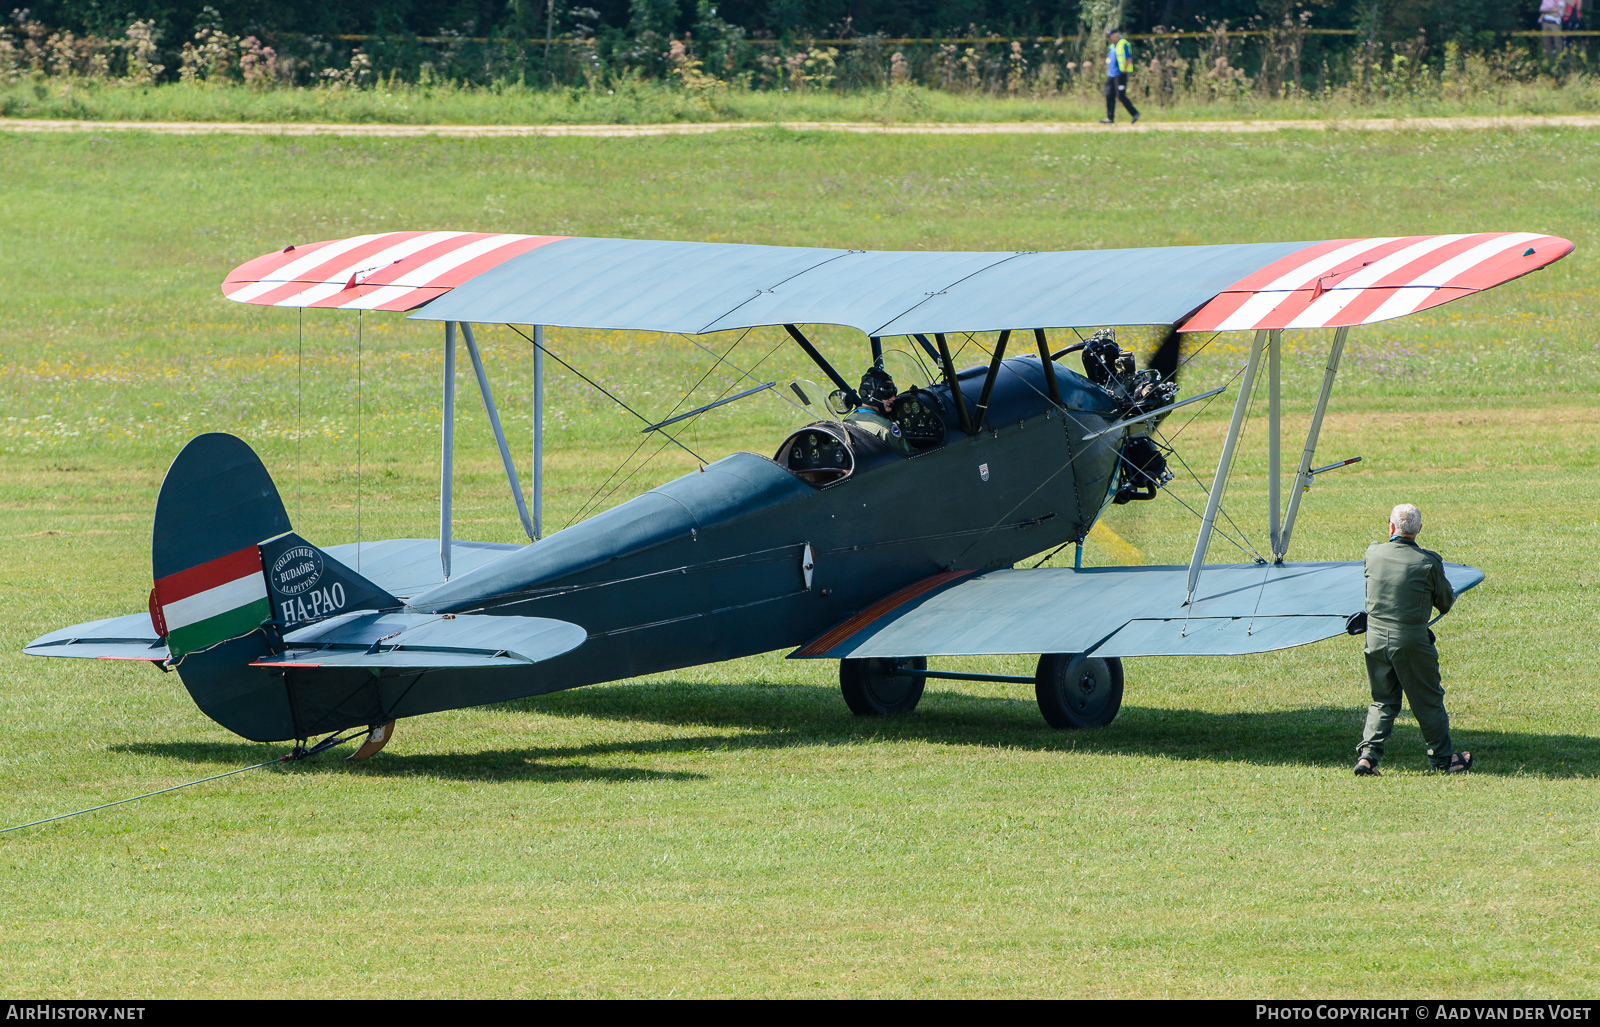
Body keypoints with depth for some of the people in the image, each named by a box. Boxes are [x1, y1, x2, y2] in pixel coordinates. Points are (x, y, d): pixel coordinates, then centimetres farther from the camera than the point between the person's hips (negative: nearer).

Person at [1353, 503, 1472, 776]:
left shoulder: (1373, 554, -3)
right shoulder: (1429, 562, -12)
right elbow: (1446, 603, 1)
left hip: (1376, 638, 3)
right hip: (1412, 640, -3)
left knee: (1383, 702, 14)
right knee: (1428, 701, 11)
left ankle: (1367, 754, 0)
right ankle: (1442, 758, 21)